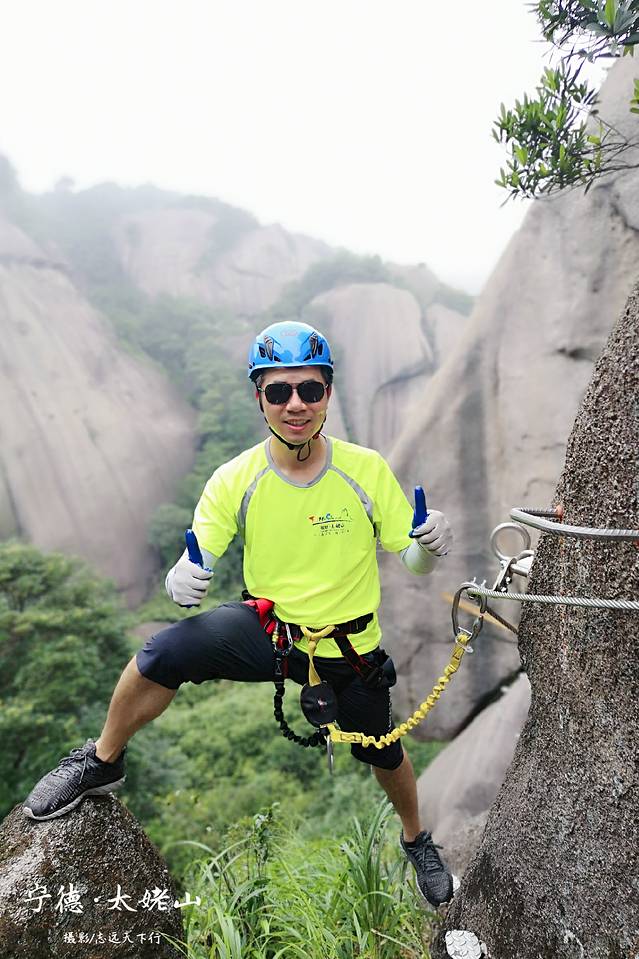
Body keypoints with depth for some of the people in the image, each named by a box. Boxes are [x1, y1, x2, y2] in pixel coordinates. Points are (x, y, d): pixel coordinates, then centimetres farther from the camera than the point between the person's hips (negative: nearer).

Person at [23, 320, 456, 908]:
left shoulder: (366, 469, -16)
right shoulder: (236, 479, -15)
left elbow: (412, 561, -9)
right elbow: (196, 563, -12)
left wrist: (430, 546, -32)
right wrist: (182, 579, -35)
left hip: (348, 647, 1)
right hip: (268, 629, 0)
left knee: (383, 754, 17)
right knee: (166, 652, -26)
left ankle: (417, 839, 53)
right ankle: (102, 764, 5)